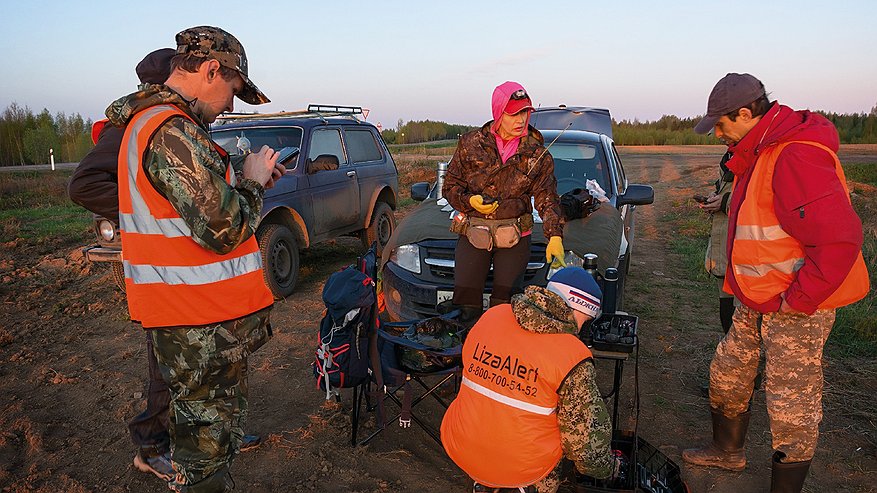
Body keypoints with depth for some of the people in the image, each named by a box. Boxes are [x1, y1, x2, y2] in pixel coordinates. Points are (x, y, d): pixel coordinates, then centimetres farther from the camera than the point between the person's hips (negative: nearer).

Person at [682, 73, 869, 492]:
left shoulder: (794, 158, -26)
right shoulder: (759, 152, 9)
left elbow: (839, 239, -32)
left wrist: (797, 299, -25)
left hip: (797, 305, -10)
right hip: (756, 300, 11)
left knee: (792, 406, 3)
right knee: (727, 372, 21)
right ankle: (728, 452, 42)